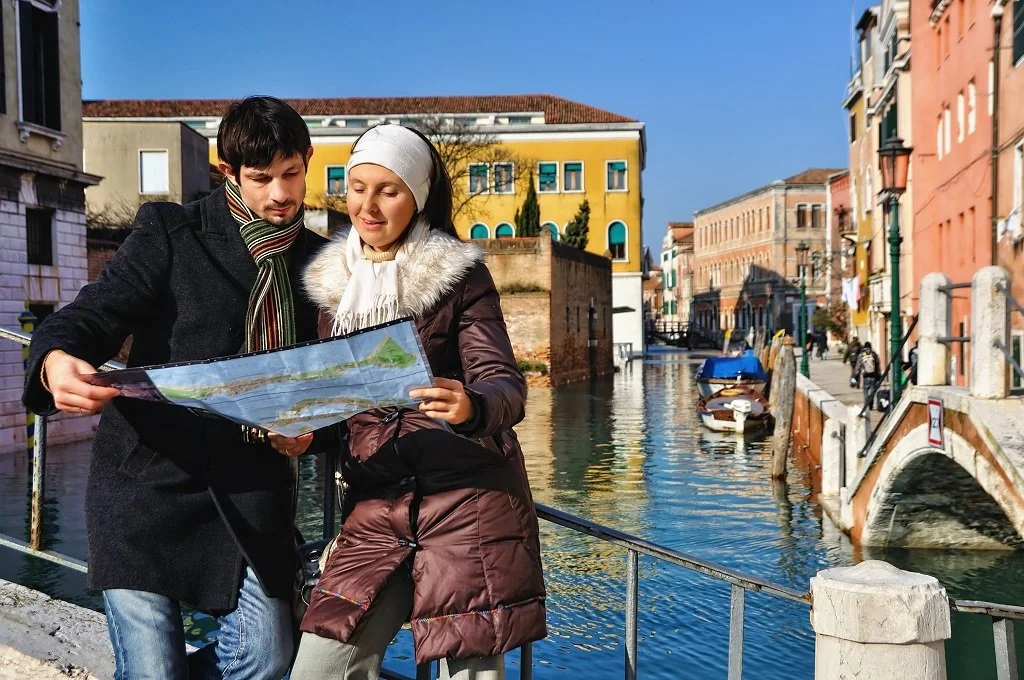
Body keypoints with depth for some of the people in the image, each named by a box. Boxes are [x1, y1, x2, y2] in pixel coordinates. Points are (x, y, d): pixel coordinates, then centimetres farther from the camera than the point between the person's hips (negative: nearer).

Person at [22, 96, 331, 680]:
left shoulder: (317, 259, 8)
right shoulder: (172, 232, -2)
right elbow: (95, 314, -11)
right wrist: (56, 361, -33)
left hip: (251, 484, 3)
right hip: (148, 476, -3)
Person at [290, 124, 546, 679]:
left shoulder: (459, 273, -3)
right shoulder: (332, 281, 10)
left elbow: (507, 387, -12)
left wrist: (470, 405, -34)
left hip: (467, 500, -4)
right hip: (375, 506, 5)